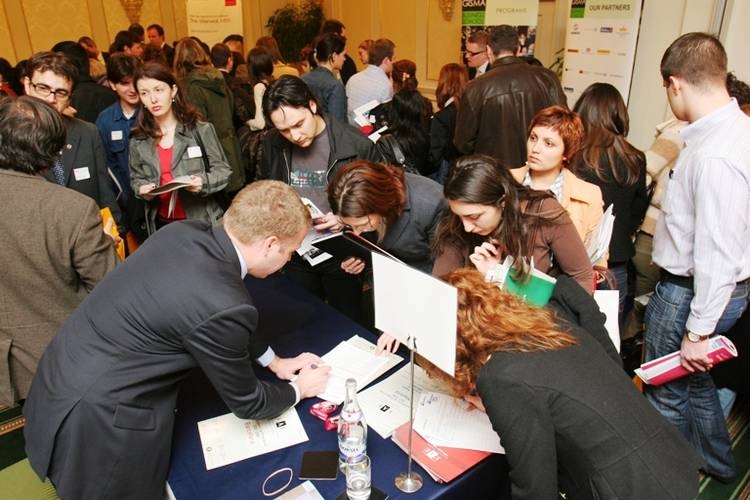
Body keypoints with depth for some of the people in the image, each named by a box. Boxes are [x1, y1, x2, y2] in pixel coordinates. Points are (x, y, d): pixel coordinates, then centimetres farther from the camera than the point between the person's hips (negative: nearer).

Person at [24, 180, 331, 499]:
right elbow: (245, 402, -12)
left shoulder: (184, 233, -5)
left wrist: (274, 361, 17)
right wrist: (298, 390, 7)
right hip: (97, 418, -8)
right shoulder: (224, 306, -30)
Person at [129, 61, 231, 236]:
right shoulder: (138, 141, 4)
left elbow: (222, 171, -3)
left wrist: (203, 182, -22)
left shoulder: (201, 130, -6)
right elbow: (136, 178, 15)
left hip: (202, 220, -2)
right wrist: (141, 189, -7)